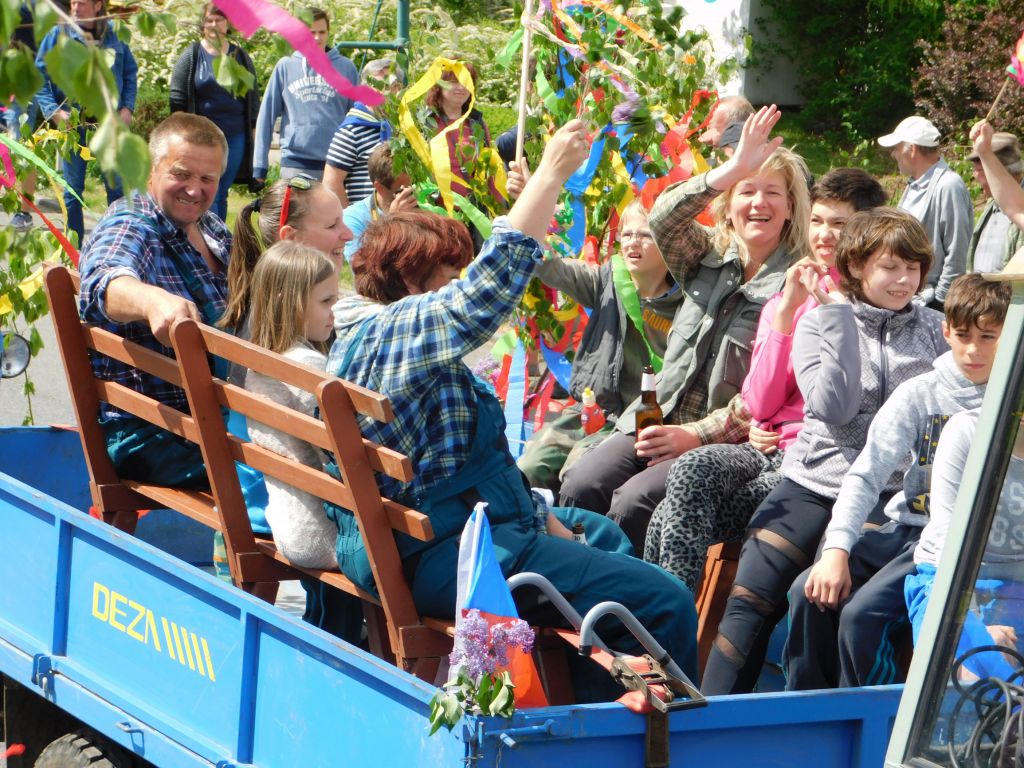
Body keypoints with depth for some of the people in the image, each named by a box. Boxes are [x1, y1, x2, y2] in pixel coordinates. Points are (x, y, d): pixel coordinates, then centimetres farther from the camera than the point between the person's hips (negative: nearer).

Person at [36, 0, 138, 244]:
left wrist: (127, 108, -2)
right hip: (73, 122, -1)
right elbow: (39, 75, -2)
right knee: (73, 188, 6)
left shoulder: (115, 36, 3)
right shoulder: (58, 35, -2)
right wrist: (53, 111, -13)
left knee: (117, 186, 3)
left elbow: (130, 74, 11)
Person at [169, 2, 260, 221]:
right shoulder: (191, 56, 1)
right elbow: (177, 98, 0)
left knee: (222, 193, 9)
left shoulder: (241, 57, 10)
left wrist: (253, 131, 9)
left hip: (235, 137, 3)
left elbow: (253, 97, 14)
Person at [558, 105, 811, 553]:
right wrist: (729, 172, -24)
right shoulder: (708, 258, 11)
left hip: (725, 438, -5)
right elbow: (665, 221, -11)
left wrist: (699, 435, -15)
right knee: (581, 486, -20)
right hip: (659, 417, 5)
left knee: (633, 502, -28)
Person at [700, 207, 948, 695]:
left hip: (889, 497, 0)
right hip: (812, 485, 0)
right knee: (750, 598, -13)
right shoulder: (819, 323, 6)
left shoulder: (934, 331, 9)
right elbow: (835, 407, -10)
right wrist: (837, 315, -10)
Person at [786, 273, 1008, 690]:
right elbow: (866, 475, 2)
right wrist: (837, 548, -10)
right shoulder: (919, 394, 7)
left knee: (863, 614, -26)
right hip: (904, 527, 5)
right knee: (811, 593, -17)